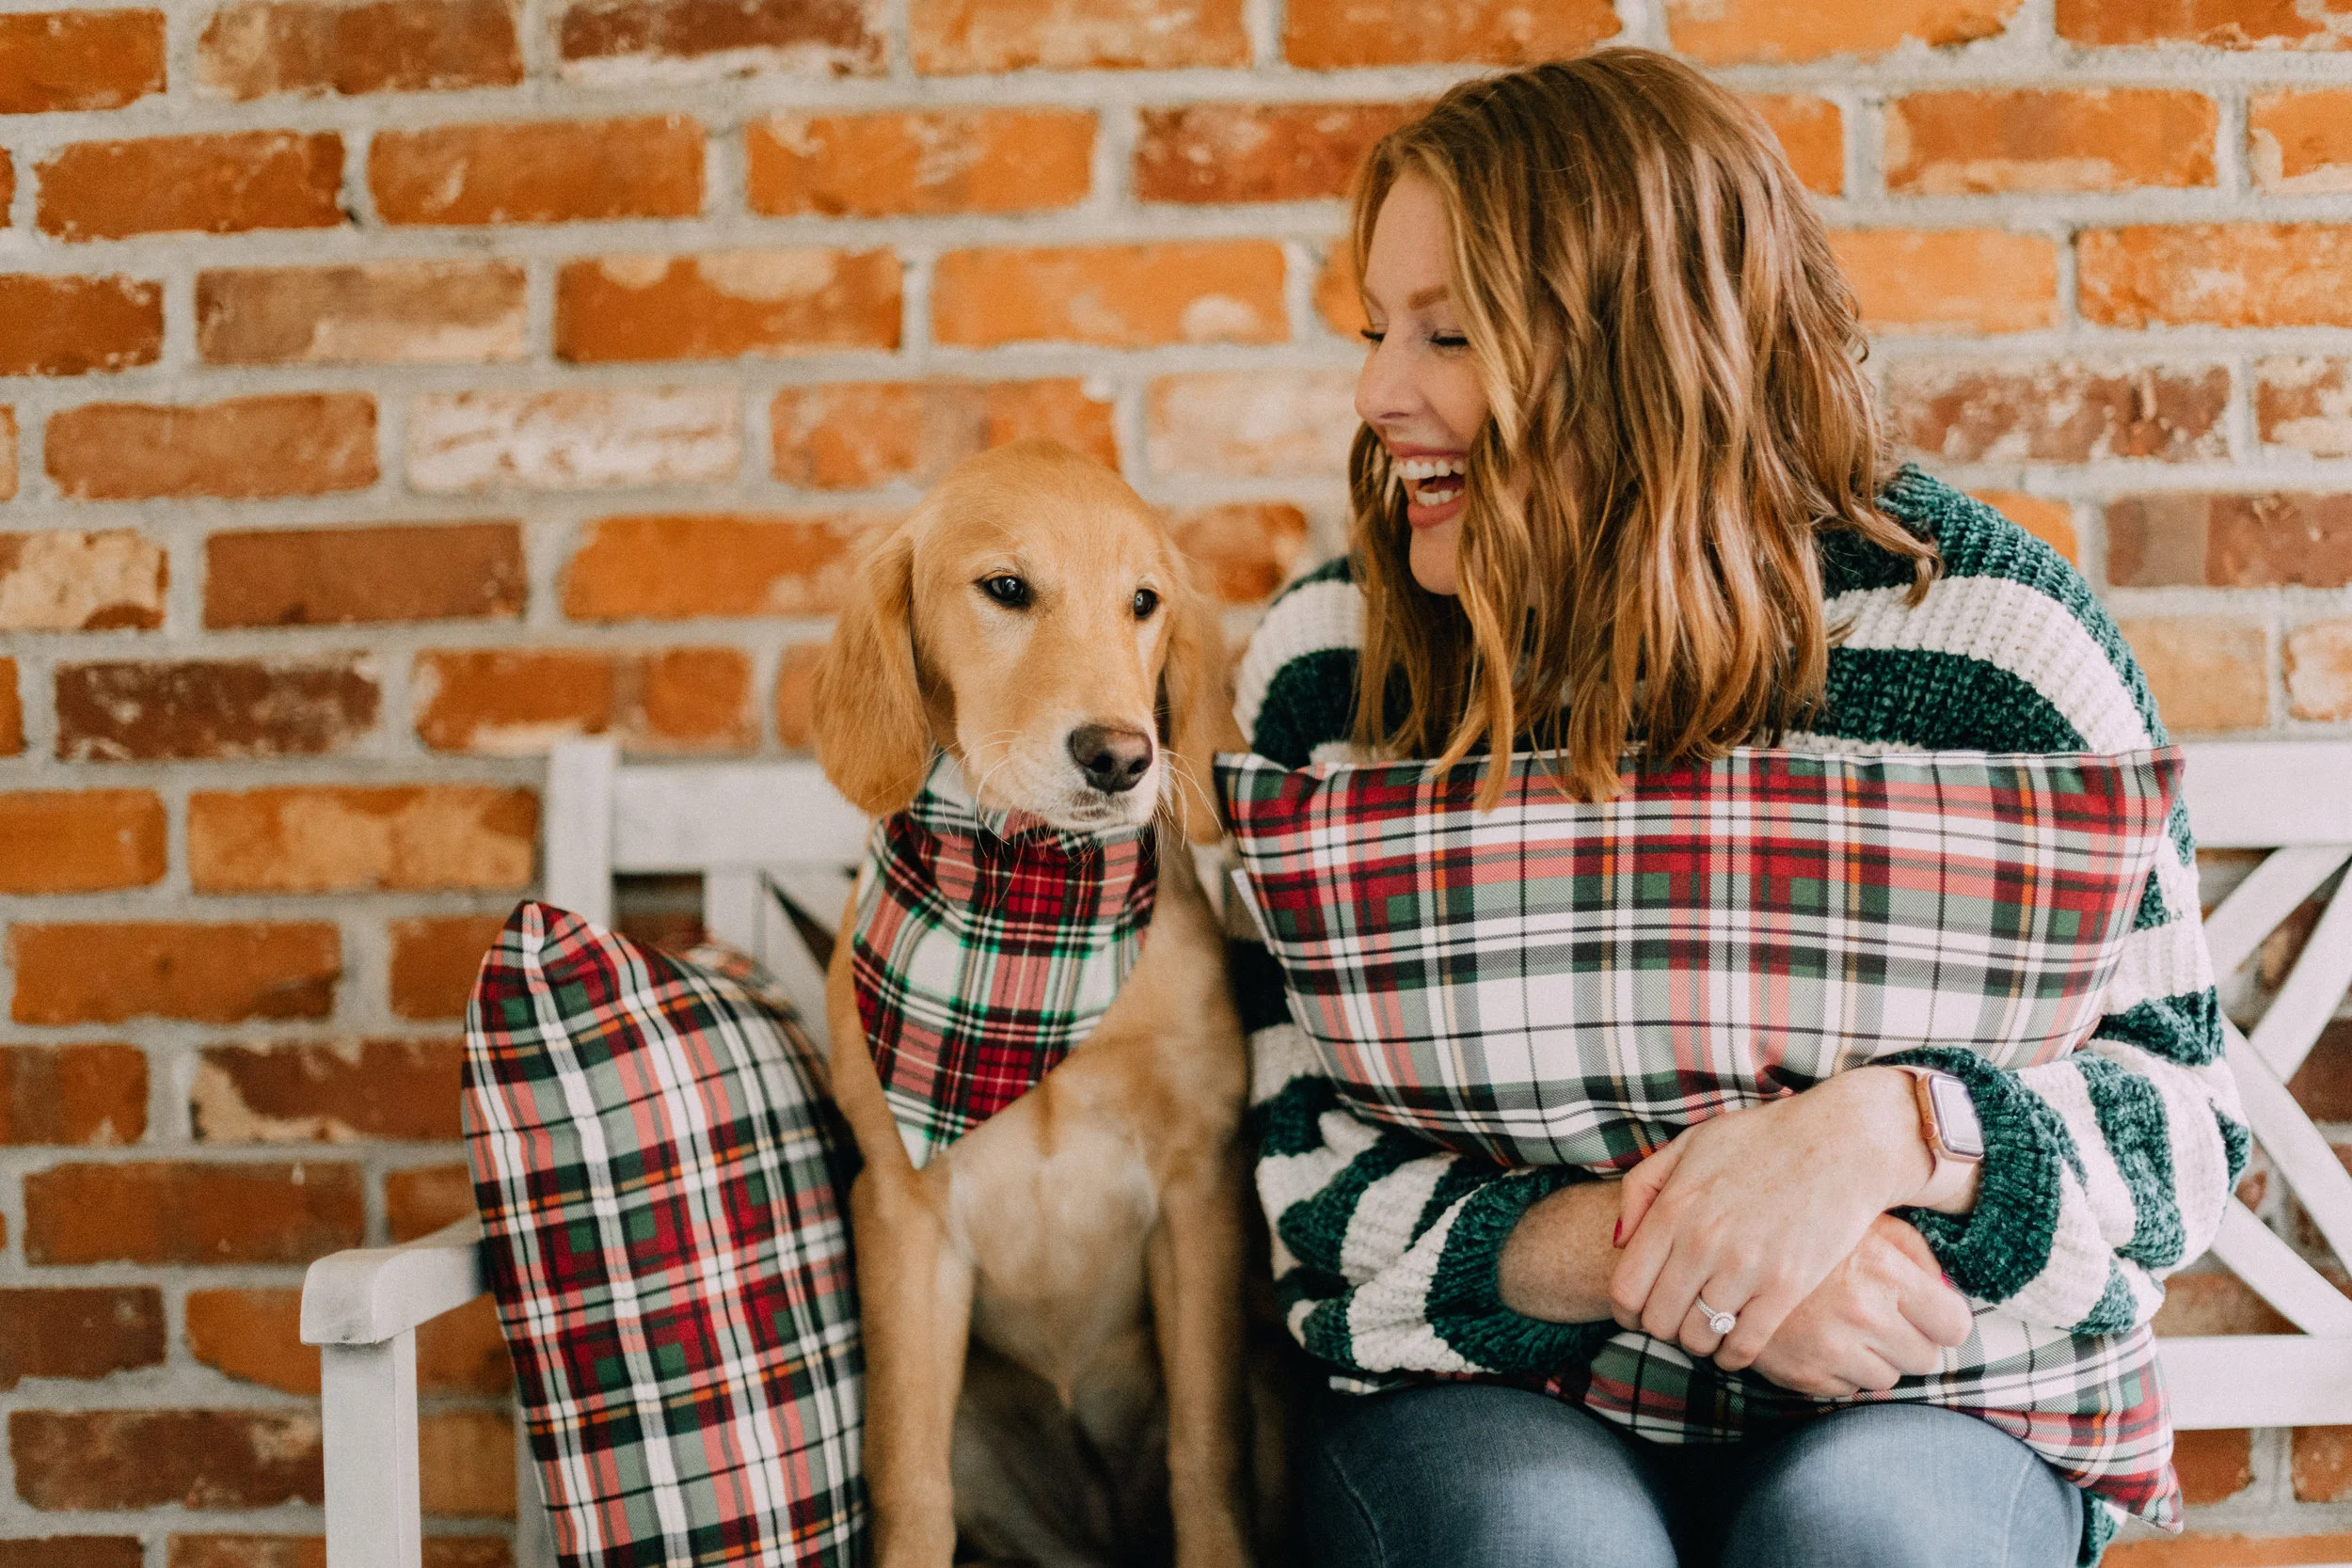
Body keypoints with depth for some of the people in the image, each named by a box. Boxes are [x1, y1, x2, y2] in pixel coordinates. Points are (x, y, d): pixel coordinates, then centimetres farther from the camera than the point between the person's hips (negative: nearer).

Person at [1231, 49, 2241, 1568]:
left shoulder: (1988, 630, -6)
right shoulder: (1327, 668, -1)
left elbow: (2182, 1117, -4)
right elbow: (1306, 1170, -3)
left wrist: (1880, 1131, -25)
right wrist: (1621, 1251, -22)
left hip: (1925, 1404, 0)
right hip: (1494, 1401, 1)